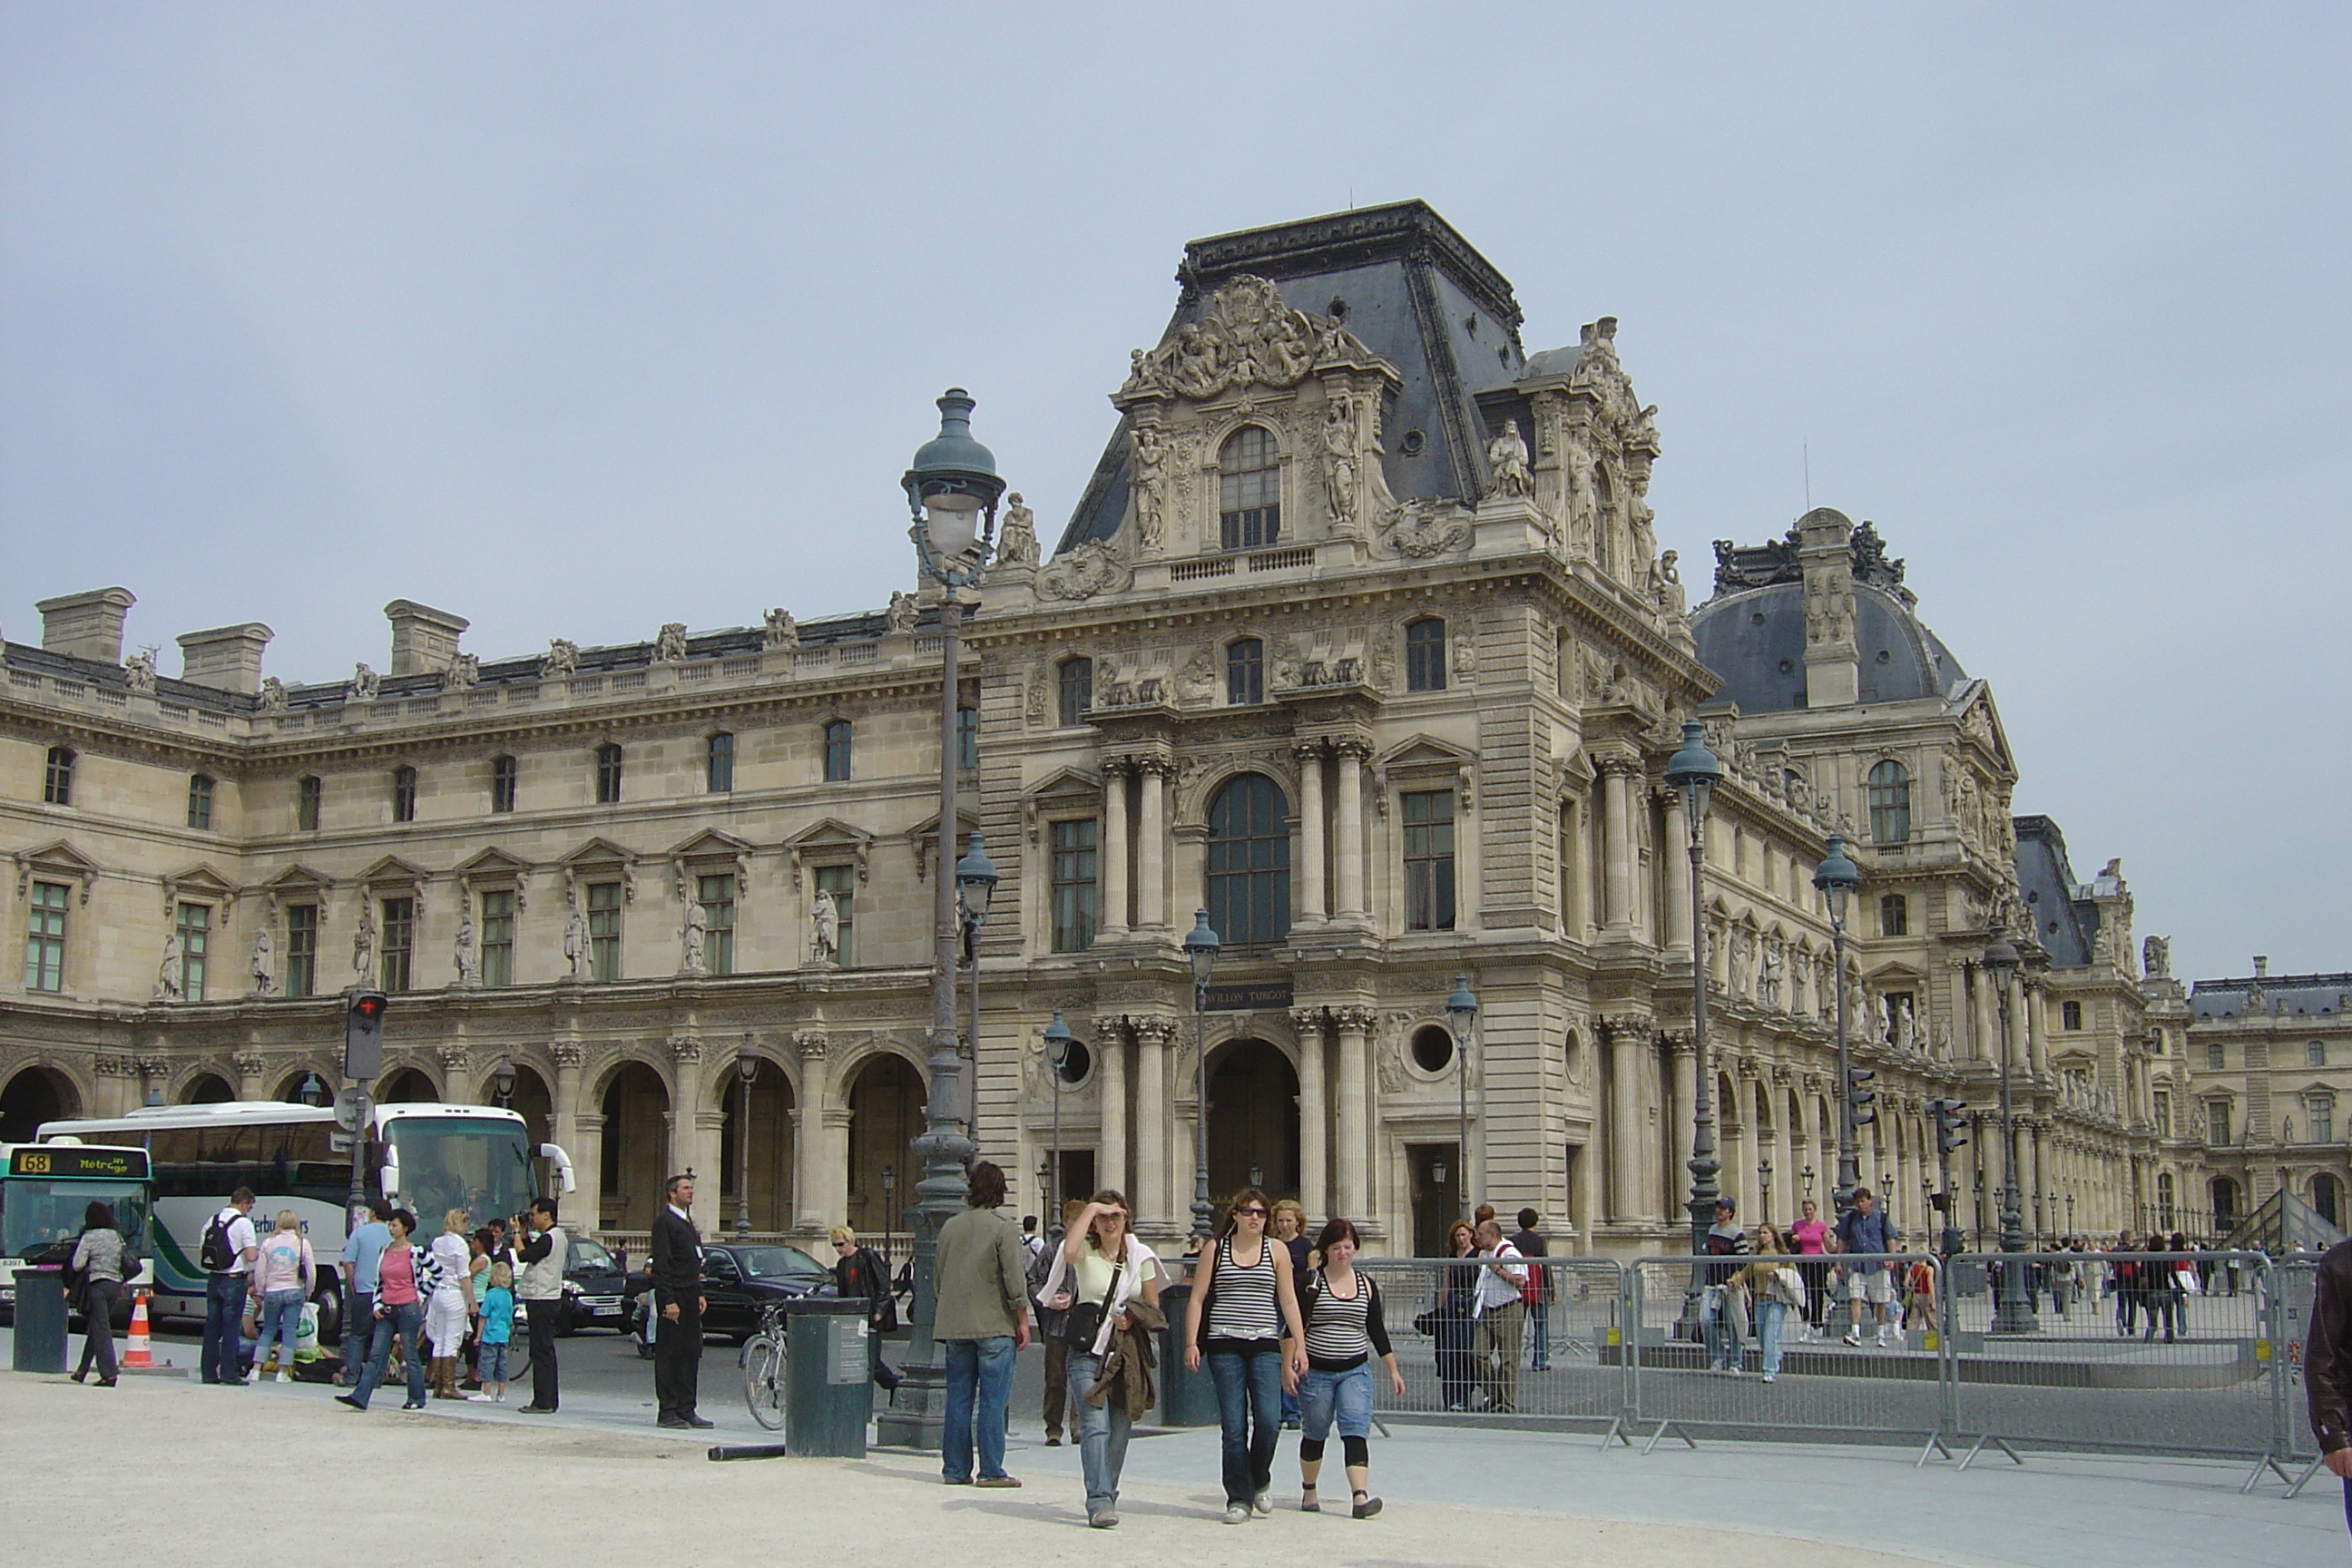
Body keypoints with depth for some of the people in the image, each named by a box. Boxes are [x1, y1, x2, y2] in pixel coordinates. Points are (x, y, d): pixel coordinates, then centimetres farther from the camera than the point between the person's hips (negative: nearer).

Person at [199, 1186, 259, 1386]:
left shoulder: (212, 1221, 11)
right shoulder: (243, 1223, -9)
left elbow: (202, 1255, 12)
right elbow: (251, 1256, -14)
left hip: (213, 1279, 6)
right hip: (234, 1280, -6)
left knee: (211, 1326, 9)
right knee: (230, 1328, -2)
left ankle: (208, 1372, 10)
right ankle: (228, 1373, -2)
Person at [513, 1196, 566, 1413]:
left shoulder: (548, 1239, -16)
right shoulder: (558, 1237, 16)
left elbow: (523, 1255, -18)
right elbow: (531, 1251, 20)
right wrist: (524, 1233, 12)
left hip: (541, 1300, -10)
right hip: (549, 1298, 10)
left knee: (541, 1352, -8)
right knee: (545, 1351, 12)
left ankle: (543, 1402, -8)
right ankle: (549, 1400, 16)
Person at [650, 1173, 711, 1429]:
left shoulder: (687, 1221, 19)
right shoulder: (664, 1221, -10)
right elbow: (660, 1264, -16)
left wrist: (699, 1294, 15)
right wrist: (669, 1301, -20)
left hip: (690, 1297, 9)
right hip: (673, 1297, -9)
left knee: (691, 1353, 9)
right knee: (669, 1355, -4)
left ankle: (687, 1410, 13)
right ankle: (667, 1412, 0)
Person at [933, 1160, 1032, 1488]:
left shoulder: (950, 1227, 8)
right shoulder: (1002, 1228, -8)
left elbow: (937, 1280, 14)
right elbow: (1015, 1281, -10)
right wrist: (1022, 1322, -1)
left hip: (954, 1326, 5)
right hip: (994, 1326, -5)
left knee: (958, 1398, 9)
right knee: (993, 1400, -2)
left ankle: (955, 1469, 12)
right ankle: (991, 1471, -3)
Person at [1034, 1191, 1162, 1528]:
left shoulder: (1141, 1257, 9)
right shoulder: (1085, 1253, 1)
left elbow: (1153, 1308, 14)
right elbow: (1069, 1251, -25)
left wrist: (1133, 1319, -8)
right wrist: (1089, 1209, -15)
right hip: (1087, 1351, -3)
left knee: (1120, 1427, 6)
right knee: (1094, 1425, -15)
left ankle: (1107, 1494, 21)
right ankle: (1099, 1502, -21)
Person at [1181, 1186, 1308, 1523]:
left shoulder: (1277, 1251, 8)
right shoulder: (1215, 1251, 6)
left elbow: (1288, 1301, 8)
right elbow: (1197, 1299, 3)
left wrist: (1299, 1345, 2)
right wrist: (1191, 1343, -6)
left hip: (1264, 1346, 1)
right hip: (1224, 1346, -1)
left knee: (1269, 1420, -11)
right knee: (1233, 1426, -3)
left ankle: (1260, 1480, 17)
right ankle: (1239, 1499, 7)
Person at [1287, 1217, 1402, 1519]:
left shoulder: (1366, 1285, 6)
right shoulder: (1311, 1283, -3)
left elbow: (1377, 1331, 12)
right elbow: (1295, 1327, -4)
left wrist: (1393, 1370, 12)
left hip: (1355, 1371, 2)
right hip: (1316, 1371, -1)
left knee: (1356, 1432, -13)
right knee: (1314, 1435, 10)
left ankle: (1360, 1496, -23)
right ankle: (1309, 1492, 29)